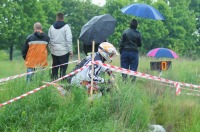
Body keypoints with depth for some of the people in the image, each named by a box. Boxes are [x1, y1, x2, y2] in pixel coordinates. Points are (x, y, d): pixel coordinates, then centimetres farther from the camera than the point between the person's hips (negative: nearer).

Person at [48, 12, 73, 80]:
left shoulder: (52, 27, 7)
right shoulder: (66, 26, -6)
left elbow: (49, 39, 10)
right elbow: (69, 39, -11)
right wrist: (70, 50, -7)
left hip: (54, 51, 4)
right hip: (64, 51, -4)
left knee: (54, 68, 12)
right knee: (63, 68, -2)